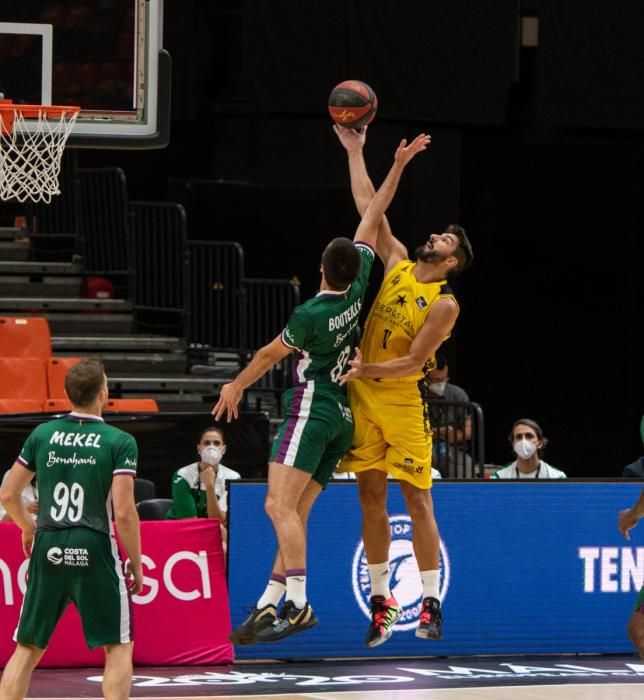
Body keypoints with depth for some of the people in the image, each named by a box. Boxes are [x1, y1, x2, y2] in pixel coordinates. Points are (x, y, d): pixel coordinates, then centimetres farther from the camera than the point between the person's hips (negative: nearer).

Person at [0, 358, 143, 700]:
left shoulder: (42, 434, 6)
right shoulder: (120, 442, -6)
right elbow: (124, 512, -11)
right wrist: (136, 564, 1)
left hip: (48, 548, 4)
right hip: (94, 550, -3)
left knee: (28, 648, 12)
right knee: (118, 646, 8)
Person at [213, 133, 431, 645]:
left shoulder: (310, 315, -13)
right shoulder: (358, 287, 3)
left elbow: (270, 355, 4)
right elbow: (372, 218, 13)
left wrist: (237, 386, 20)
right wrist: (398, 166, 18)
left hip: (311, 410, -9)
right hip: (342, 417, 9)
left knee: (279, 506, -19)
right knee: (295, 513, 6)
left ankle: (297, 602, -33)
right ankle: (267, 606, 3)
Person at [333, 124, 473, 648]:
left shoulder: (444, 304, -9)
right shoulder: (398, 265, 7)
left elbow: (413, 363, -14)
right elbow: (369, 207, 8)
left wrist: (366, 368, -22)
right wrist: (355, 152, 6)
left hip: (404, 403, -6)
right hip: (363, 397, 6)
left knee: (417, 499, -5)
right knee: (371, 498, 6)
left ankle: (431, 604, -2)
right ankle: (381, 601, 12)